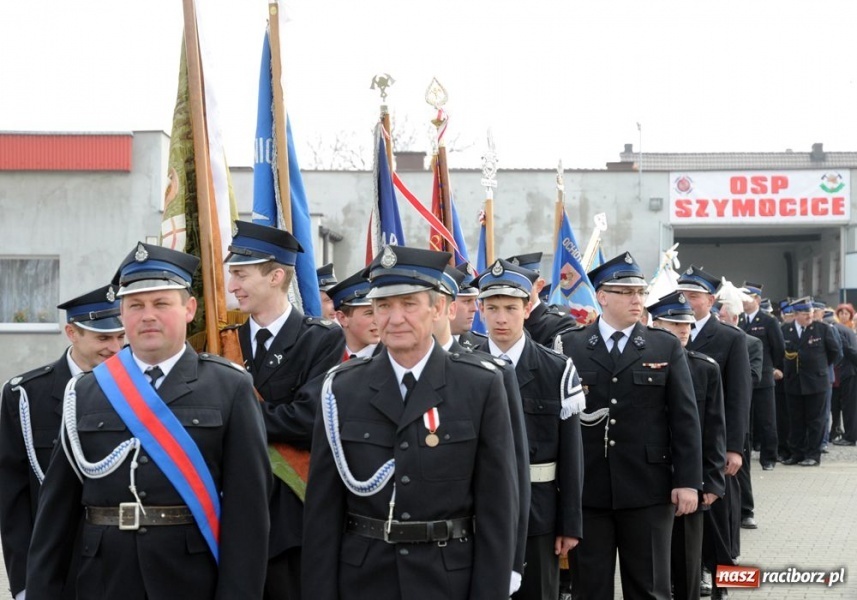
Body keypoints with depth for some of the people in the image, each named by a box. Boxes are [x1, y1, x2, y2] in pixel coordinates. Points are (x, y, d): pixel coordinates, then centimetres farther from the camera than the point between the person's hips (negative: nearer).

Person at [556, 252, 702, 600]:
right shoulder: (570, 346, 4)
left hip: (648, 489, 0)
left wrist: (688, 481, -4)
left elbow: (685, 418, 2)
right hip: (586, 490, 0)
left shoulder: (666, 347, 5)